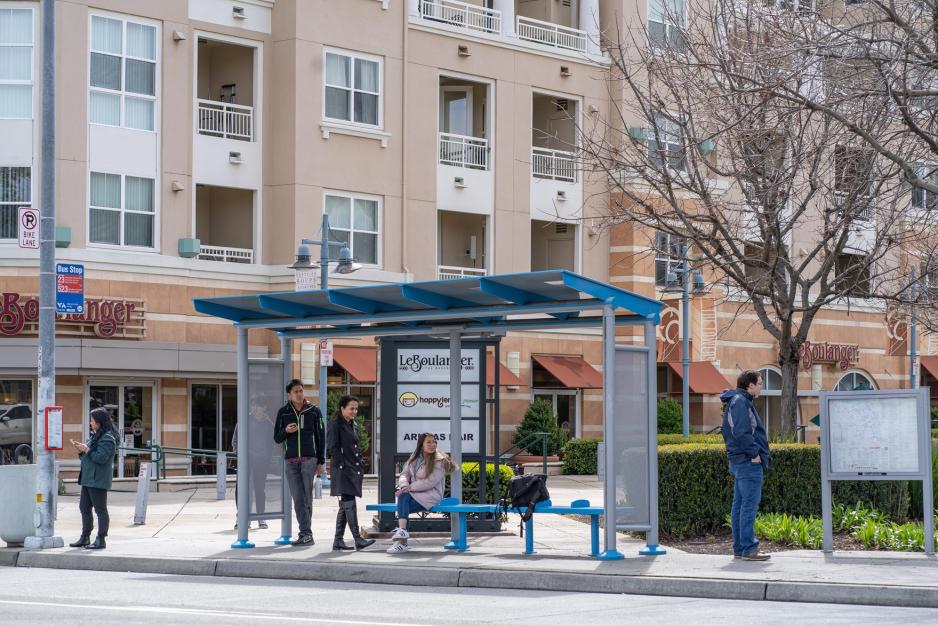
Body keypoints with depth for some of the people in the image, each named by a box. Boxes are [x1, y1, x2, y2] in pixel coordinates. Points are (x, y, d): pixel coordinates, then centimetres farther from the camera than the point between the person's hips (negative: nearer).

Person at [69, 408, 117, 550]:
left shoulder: (107, 439, -13)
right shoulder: (94, 436, 18)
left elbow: (101, 458, -22)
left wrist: (86, 450, -15)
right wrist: (81, 450, 5)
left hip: (98, 480, -11)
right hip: (88, 479, 11)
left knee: (100, 509, -6)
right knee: (84, 508, 14)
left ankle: (101, 540, -3)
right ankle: (85, 538, 22)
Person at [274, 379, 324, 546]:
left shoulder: (313, 411, 6)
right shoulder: (283, 412, 10)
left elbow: (321, 437, 8)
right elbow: (277, 438, 13)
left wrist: (320, 462, 3)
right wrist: (286, 431, -10)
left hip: (309, 459, -2)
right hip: (291, 461, 2)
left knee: (306, 498, -5)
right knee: (298, 499, 0)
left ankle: (306, 533, -3)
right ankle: (306, 533, 2)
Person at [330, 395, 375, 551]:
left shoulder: (353, 426, 18)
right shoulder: (336, 424, -6)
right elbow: (333, 448, -12)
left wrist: (360, 468, 15)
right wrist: (342, 465, -17)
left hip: (354, 471, 9)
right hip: (343, 472, -9)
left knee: (345, 506, 9)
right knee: (349, 504, -13)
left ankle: (338, 541, 12)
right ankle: (358, 540, -17)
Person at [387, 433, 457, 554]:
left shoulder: (439, 461, -6)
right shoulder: (414, 458, 14)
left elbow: (429, 482, -15)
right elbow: (404, 474, 8)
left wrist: (410, 487, -18)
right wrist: (404, 486, -15)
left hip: (431, 495, -5)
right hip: (414, 494, 5)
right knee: (403, 497, -27)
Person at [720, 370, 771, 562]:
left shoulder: (738, 401, 20)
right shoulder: (740, 402, -13)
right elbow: (741, 432, -23)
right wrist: (754, 453, -16)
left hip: (739, 462, 11)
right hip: (749, 462, -11)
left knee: (739, 505, 11)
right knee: (750, 504, -10)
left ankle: (739, 548, 15)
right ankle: (749, 549, -11)